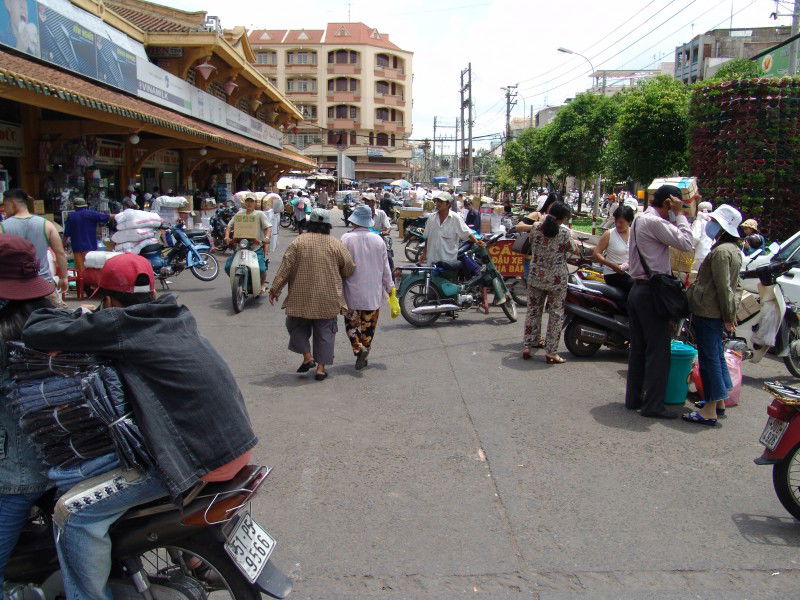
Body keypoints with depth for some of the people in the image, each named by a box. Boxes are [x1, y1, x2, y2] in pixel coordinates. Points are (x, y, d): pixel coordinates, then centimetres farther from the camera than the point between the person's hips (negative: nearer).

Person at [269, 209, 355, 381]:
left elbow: (285, 268, -7)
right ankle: (321, 367, 9)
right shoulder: (336, 244, -1)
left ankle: (307, 357, 7)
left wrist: (275, 289, 1)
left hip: (301, 298, -1)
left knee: (297, 326, 18)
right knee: (324, 331, 9)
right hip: (327, 299, 1)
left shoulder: (298, 242, -5)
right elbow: (349, 268, 4)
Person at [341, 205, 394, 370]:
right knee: (368, 325, 13)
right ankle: (364, 358, 19)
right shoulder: (378, 240, -2)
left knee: (352, 322, 11)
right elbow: (385, 267, 4)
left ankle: (359, 349, -10)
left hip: (353, 291, -3)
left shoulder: (346, 239, -11)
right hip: (373, 293, 3)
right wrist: (390, 287, 16)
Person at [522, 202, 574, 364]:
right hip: (557, 279, -4)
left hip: (536, 277, 4)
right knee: (556, 314, 6)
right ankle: (551, 352, 7)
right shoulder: (564, 232, -13)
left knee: (533, 310, 15)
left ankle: (527, 346, 18)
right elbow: (570, 248, 2)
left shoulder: (536, 227, -3)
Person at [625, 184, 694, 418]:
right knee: (658, 349, -4)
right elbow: (686, 243, -18)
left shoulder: (640, 219, 17)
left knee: (638, 347, 13)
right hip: (652, 292, -10)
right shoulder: (654, 222, -15)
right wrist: (680, 214, -11)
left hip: (637, 289, 10)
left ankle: (633, 398, 20)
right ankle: (653, 405, 0)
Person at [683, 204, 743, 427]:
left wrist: (727, 317, -17)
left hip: (709, 314, -10)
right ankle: (719, 402, 30)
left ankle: (710, 411, -1)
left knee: (709, 358, -6)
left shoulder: (720, 252, -19)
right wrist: (729, 316, 21)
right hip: (720, 313, 10)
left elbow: (723, 288, -21)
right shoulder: (733, 250, 14)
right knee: (717, 355, 18)